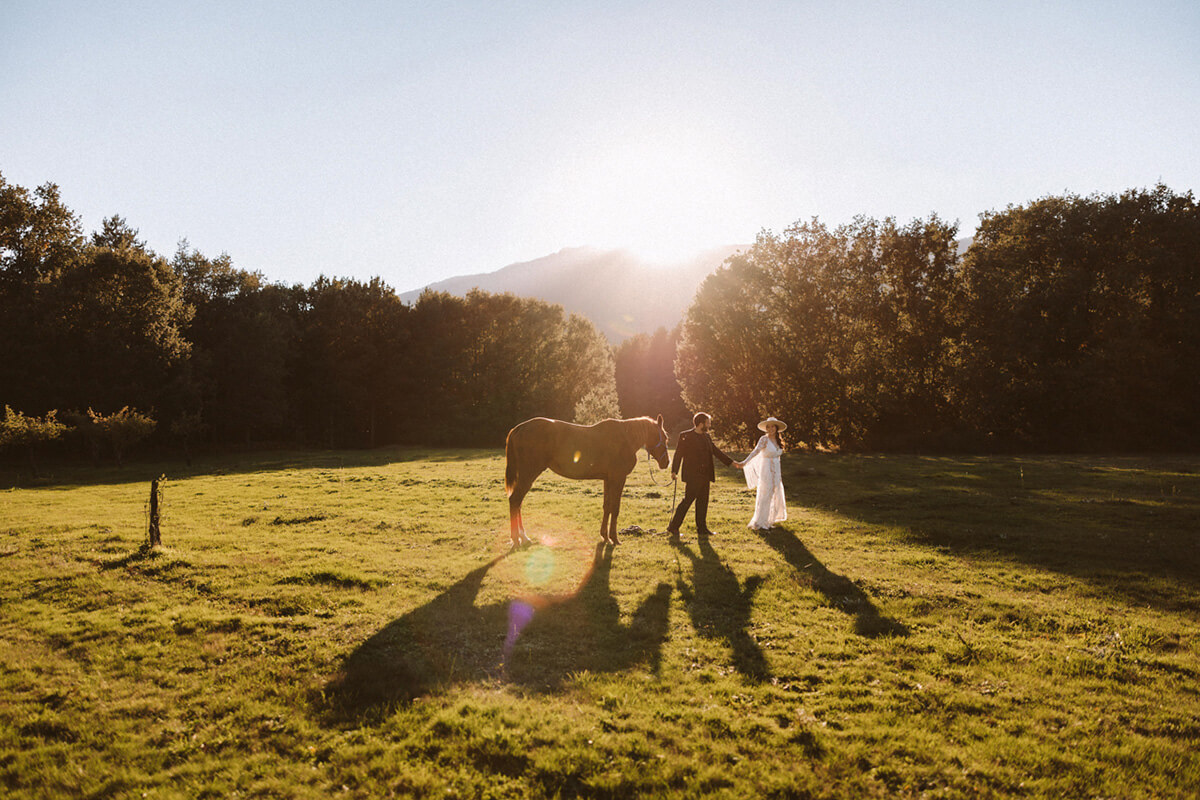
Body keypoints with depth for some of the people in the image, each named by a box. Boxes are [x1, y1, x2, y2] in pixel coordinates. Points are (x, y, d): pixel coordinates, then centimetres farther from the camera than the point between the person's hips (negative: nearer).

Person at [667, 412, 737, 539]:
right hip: (693, 476, -7)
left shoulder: (706, 437, 13)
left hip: (705, 476, 7)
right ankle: (673, 527, 0)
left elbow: (716, 451, 19)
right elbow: (678, 454, -8)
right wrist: (674, 471, -13)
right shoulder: (685, 436, -8)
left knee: (703, 502, 10)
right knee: (688, 500, -7)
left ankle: (702, 528, 17)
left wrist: (731, 462, 17)